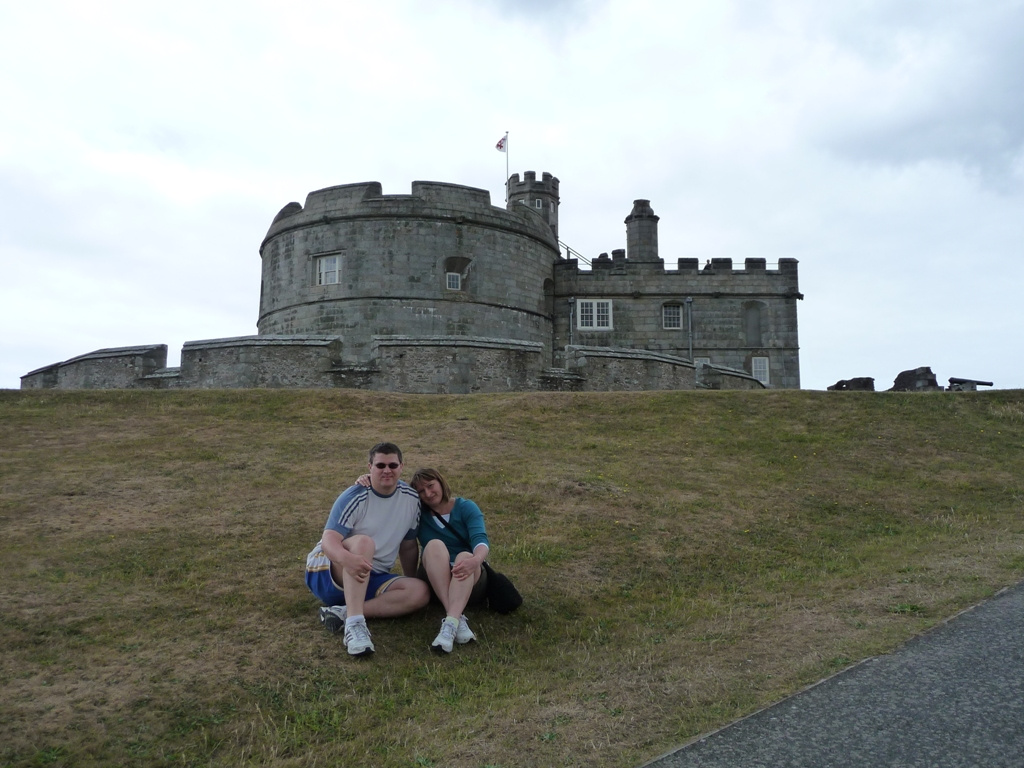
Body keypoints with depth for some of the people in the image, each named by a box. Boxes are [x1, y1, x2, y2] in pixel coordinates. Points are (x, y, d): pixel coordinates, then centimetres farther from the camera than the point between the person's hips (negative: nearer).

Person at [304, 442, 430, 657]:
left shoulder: (411, 498, 0)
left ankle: (343, 612, -27)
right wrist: (348, 559, -48)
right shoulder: (355, 497, -15)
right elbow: (329, 539, -27)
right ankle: (354, 623, -44)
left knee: (420, 592, -21)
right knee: (364, 542, -35)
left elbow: (408, 545, 11)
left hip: (372, 579, 5)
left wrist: (409, 582, 10)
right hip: (328, 574, -5)